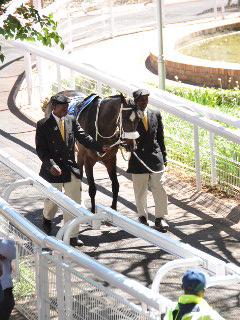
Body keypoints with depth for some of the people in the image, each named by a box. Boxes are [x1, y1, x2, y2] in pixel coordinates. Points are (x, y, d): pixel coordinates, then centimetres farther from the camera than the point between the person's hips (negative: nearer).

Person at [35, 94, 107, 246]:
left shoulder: (72, 121, 4)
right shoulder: (43, 125, -9)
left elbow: (83, 137, 0)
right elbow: (40, 149, -12)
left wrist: (100, 147, -14)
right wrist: (51, 165, -26)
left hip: (71, 167, 3)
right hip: (54, 169, -3)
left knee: (74, 202, 2)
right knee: (52, 199, 12)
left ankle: (72, 235, 8)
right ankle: (47, 218, 46)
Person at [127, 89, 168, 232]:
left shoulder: (156, 115, 7)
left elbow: (160, 137, 11)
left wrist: (164, 156, 9)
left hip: (155, 157, 2)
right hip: (138, 159, -2)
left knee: (159, 188, 0)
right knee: (140, 191, 8)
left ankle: (160, 218, 6)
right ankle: (143, 216, 22)